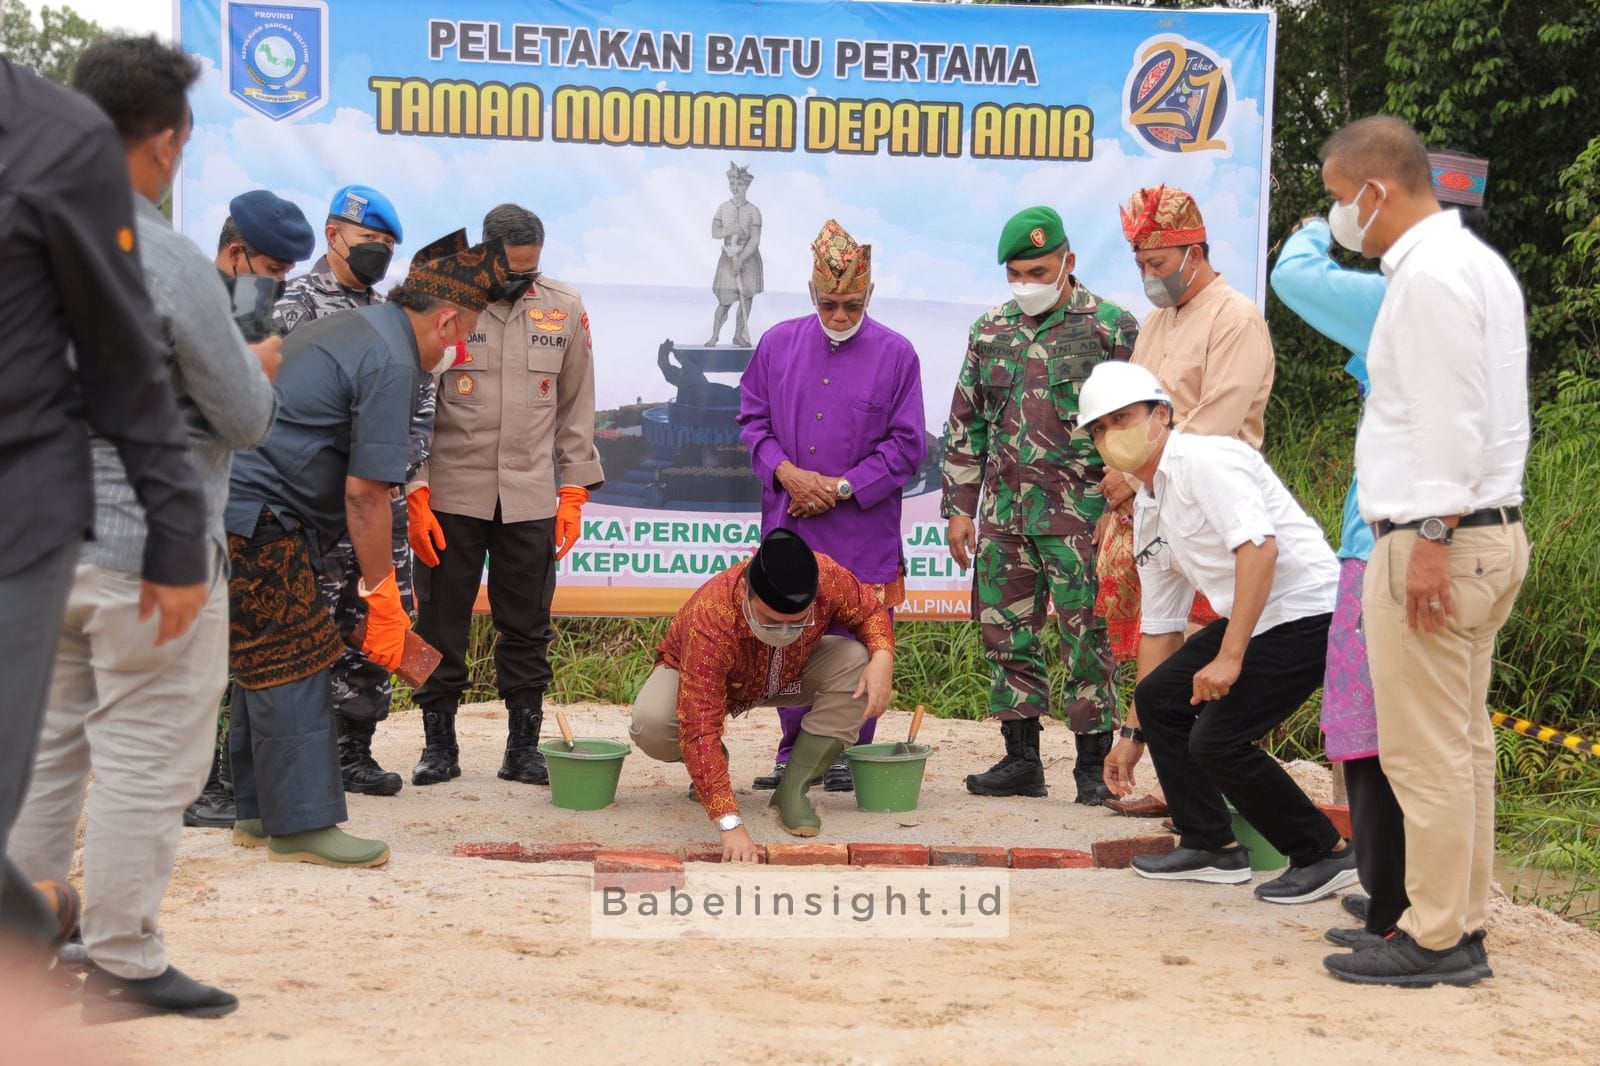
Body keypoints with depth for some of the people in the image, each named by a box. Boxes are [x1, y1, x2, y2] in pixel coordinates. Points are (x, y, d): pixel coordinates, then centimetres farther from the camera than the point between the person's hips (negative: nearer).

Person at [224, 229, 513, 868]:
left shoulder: (352, 329, 19)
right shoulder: (391, 363, -14)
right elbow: (365, 492, -17)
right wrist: (383, 597, -10)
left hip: (229, 504, 11)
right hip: (251, 512, -11)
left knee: (267, 658, 15)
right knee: (292, 665, -6)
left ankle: (261, 813, 23)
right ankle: (302, 825, -2)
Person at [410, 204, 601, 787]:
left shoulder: (565, 310, 4)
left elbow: (576, 409, 9)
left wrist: (574, 494, 3)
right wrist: (415, 495, -7)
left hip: (531, 499, 2)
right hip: (451, 494, -1)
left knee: (527, 628, 6)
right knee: (441, 624, 4)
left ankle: (523, 746, 14)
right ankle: (439, 743, 16)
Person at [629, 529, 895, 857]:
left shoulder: (828, 577, -34)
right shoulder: (709, 624, -44)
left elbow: (870, 611, -11)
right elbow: (700, 730, -47)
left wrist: (882, 657, -34)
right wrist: (730, 824, -55)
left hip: (788, 675, 3)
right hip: (694, 674, -3)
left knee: (857, 662, -25)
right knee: (650, 724, -34)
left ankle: (792, 790, -14)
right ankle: (710, 768, 3)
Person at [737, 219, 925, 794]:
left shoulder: (896, 354, -1)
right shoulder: (778, 343, 7)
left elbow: (907, 445, -1)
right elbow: (753, 419, 11)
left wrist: (841, 488, -9)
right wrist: (787, 473, -7)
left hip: (864, 533, -2)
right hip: (788, 525, 3)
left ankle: (849, 753, 14)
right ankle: (794, 750, 18)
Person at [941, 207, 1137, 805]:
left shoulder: (1110, 326, -2)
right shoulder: (990, 331, 12)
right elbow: (965, 424, 15)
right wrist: (959, 507, 10)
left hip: (1081, 514, -5)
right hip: (1004, 511, 5)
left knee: (1089, 639, -2)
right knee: (1007, 634, 8)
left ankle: (1093, 765, 7)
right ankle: (1021, 759, 18)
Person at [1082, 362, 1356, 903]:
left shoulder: (1202, 459, -13)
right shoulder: (1148, 512, 15)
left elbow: (1258, 546, -26)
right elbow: (1158, 627, 21)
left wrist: (1229, 657, -26)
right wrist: (1133, 733, 23)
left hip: (1307, 611, -10)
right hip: (1253, 621, 10)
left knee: (1216, 741, -13)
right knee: (1158, 699, 9)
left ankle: (1326, 854, 3)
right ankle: (1211, 846, 18)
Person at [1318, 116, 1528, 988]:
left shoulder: (1429, 273, -14)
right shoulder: (1475, 260, 18)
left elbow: (1448, 419, -20)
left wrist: (1433, 539, -21)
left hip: (1439, 541, -10)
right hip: (1490, 532, 10)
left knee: (1426, 751, -4)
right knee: (1461, 743, 13)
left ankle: (1438, 939, 2)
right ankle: (1460, 919, 21)